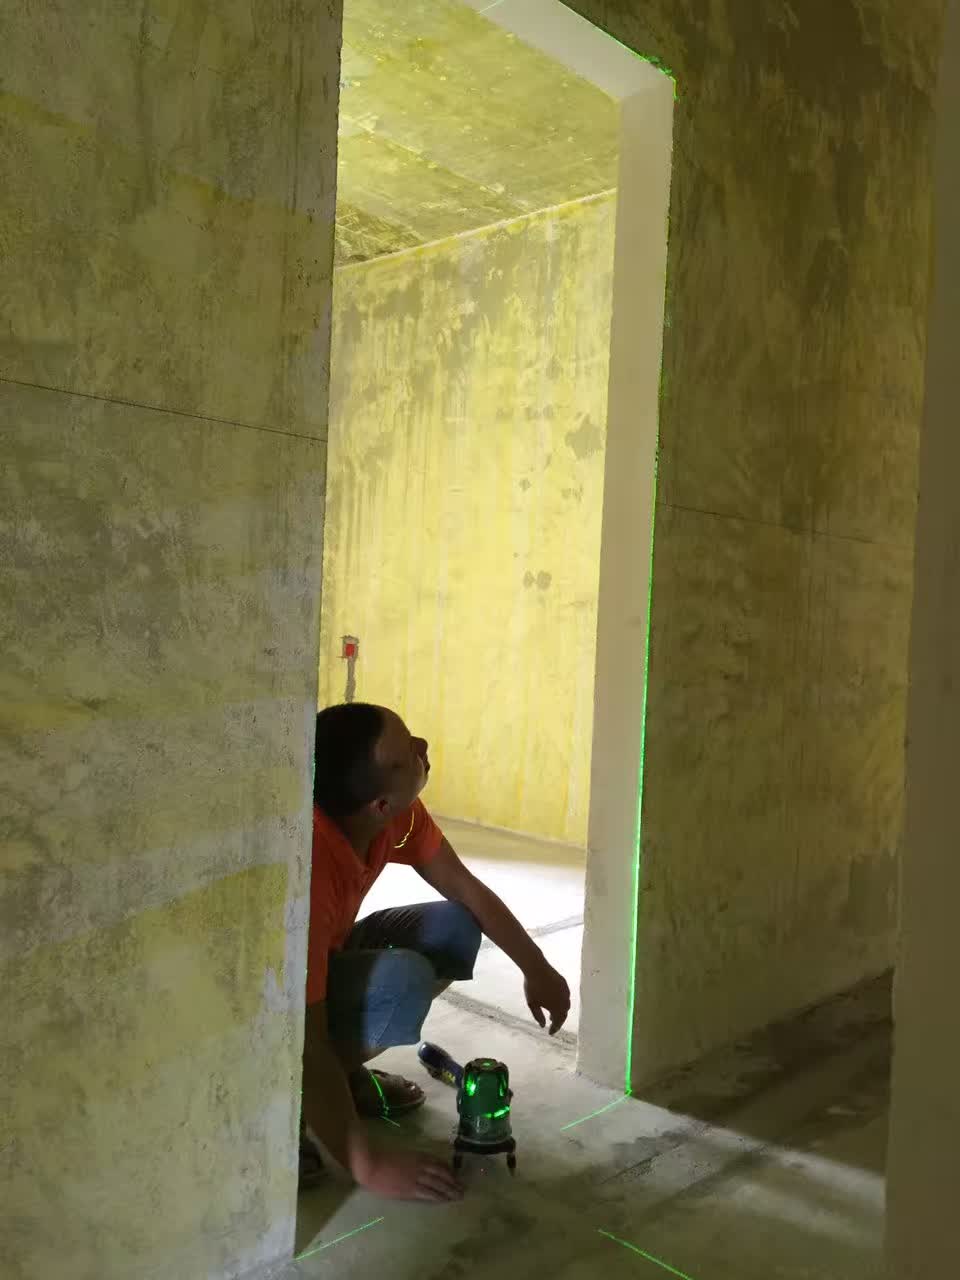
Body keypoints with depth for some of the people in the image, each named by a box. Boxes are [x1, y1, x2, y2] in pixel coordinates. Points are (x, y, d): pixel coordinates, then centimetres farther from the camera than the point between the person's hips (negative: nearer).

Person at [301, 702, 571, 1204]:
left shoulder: (396, 809, -17)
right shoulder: (307, 866, -40)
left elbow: (465, 888, 0)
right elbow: (304, 1040, -34)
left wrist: (536, 968, 0)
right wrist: (368, 1167, -28)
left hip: (322, 959, 8)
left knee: (457, 928, -1)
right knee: (403, 979, -31)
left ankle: (342, 1070, 8)